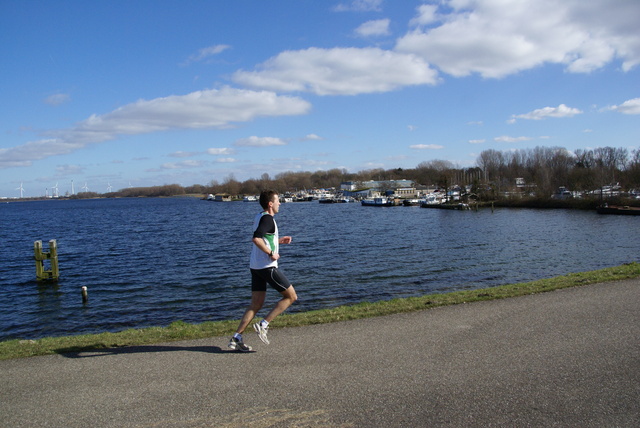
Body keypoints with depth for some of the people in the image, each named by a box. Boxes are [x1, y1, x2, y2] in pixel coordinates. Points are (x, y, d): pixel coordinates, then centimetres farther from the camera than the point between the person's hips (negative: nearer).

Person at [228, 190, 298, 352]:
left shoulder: (259, 217, 16)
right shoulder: (267, 218, -14)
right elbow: (256, 239, -28)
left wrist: (279, 240, 22)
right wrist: (271, 253, -20)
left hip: (255, 266, 9)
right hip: (267, 266, -9)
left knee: (256, 305, 10)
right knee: (291, 296, 2)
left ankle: (236, 339, 6)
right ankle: (263, 325, -2)